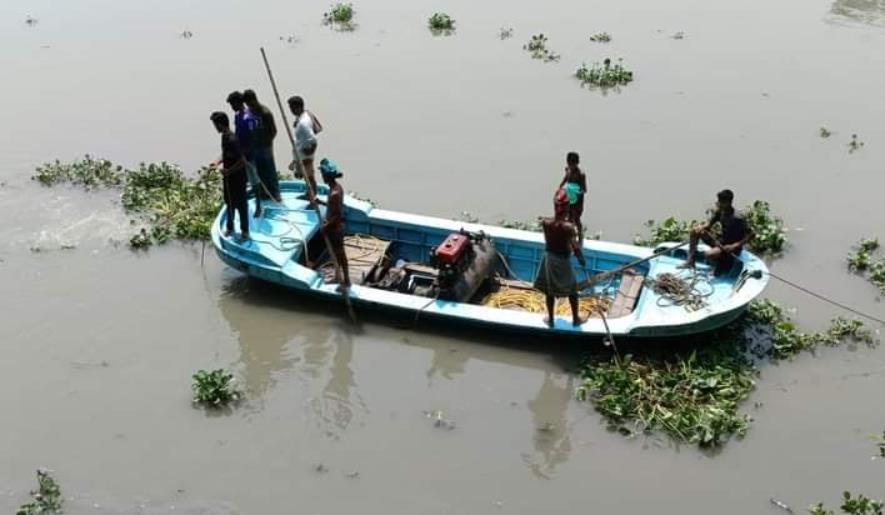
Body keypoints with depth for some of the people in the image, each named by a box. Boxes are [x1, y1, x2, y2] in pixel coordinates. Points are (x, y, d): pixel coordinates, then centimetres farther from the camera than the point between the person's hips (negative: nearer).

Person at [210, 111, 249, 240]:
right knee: (229, 203, 21)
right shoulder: (224, 137, 2)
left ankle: (245, 231, 19)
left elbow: (242, 161, -29)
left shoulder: (232, 140, -28)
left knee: (240, 205, 6)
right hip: (229, 177, 9)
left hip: (237, 179, -9)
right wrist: (218, 162, 3)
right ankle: (229, 227, 37)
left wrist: (228, 171, -22)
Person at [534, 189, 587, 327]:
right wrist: (582, 260, -12)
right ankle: (576, 319, 34)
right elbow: (575, 248, -27)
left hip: (549, 258, 3)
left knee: (550, 291, 20)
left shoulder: (545, 222, -17)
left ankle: (550, 319, 33)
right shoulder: (568, 226, -27)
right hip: (563, 260, -3)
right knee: (572, 290, 20)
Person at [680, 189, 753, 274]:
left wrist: (734, 246, -31)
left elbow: (750, 235, -24)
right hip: (721, 242, 8)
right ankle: (690, 261, 0)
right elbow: (708, 225, 2)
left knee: (709, 255, -34)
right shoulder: (719, 212, -4)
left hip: (732, 248, -8)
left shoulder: (737, 218, -26)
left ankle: (722, 265, -1)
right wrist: (701, 227, -22)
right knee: (695, 231, -1)